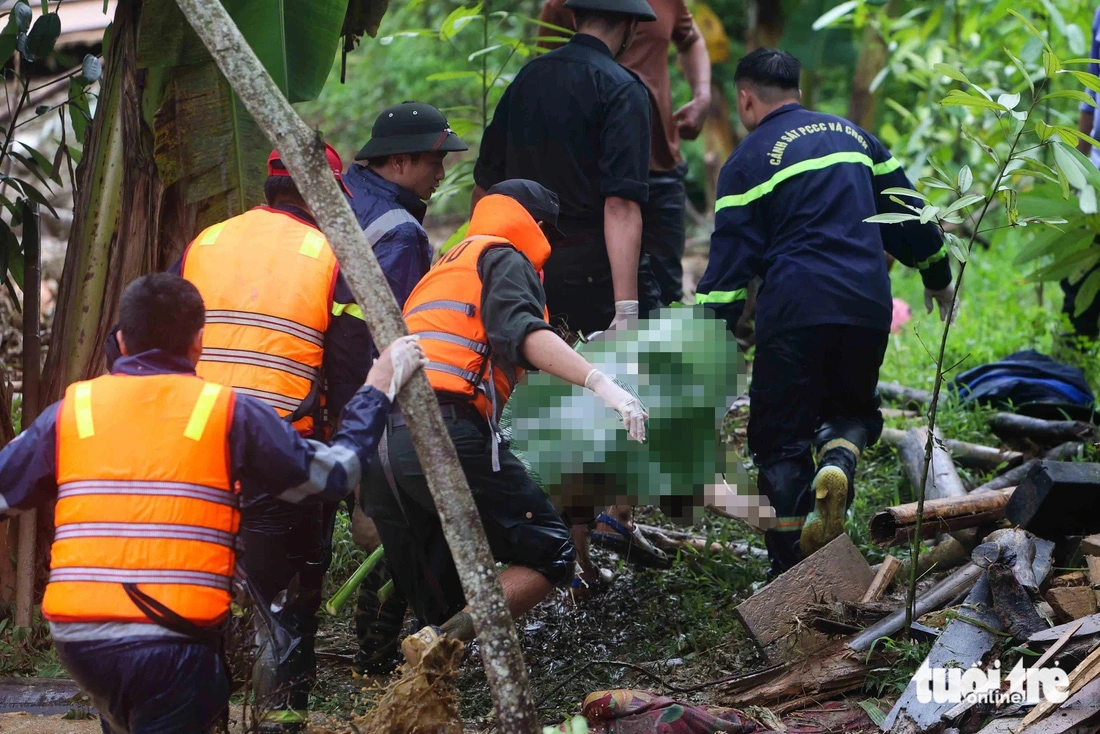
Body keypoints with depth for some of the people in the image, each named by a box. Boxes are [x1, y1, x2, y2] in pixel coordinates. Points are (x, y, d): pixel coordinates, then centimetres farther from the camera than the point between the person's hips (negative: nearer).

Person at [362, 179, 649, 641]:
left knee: (443, 608, 13)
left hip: (377, 443, 8)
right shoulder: (504, 259, 10)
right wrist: (599, 382, -22)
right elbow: (522, 332, -11)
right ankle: (443, 641, -22)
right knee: (549, 554, -4)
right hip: (442, 429, -8)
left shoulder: (441, 269, 37)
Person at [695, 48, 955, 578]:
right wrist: (937, 278, 35)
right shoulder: (852, 135, 17)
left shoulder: (748, 162, 3)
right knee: (852, 408, 24)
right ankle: (838, 461, -12)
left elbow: (729, 262, -2)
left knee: (779, 439, 6)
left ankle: (791, 569, 0)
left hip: (794, 310, -4)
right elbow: (905, 212, 22)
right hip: (868, 308, 4)